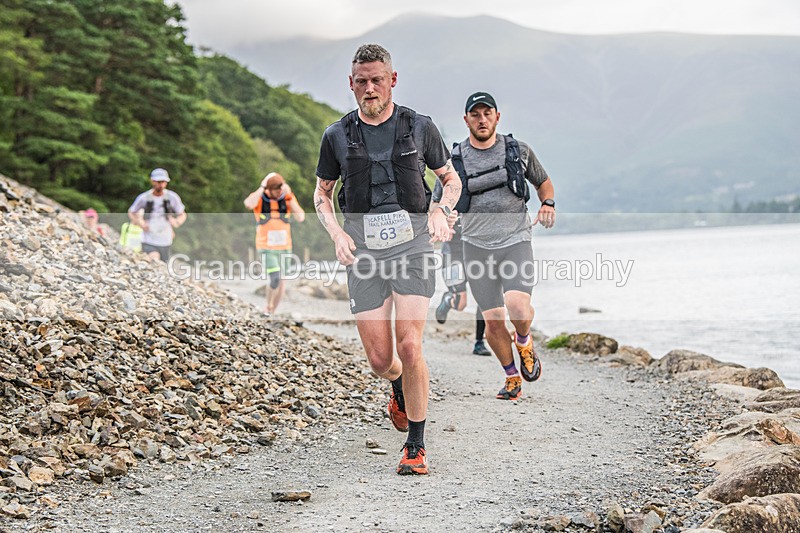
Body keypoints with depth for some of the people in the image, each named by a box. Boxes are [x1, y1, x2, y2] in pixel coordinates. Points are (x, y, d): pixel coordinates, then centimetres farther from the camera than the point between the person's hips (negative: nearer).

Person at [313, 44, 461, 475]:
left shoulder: (419, 127, 3)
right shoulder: (337, 136, 5)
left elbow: (451, 179, 14)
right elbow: (322, 193, 16)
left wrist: (441, 212, -7)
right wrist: (337, 234, -3)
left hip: (411, 244, -2)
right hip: (363, 251, 2)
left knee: (409, 346, -15)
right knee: (380, 359, 1)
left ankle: (416, 446, -2)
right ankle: (399, 390, 40)